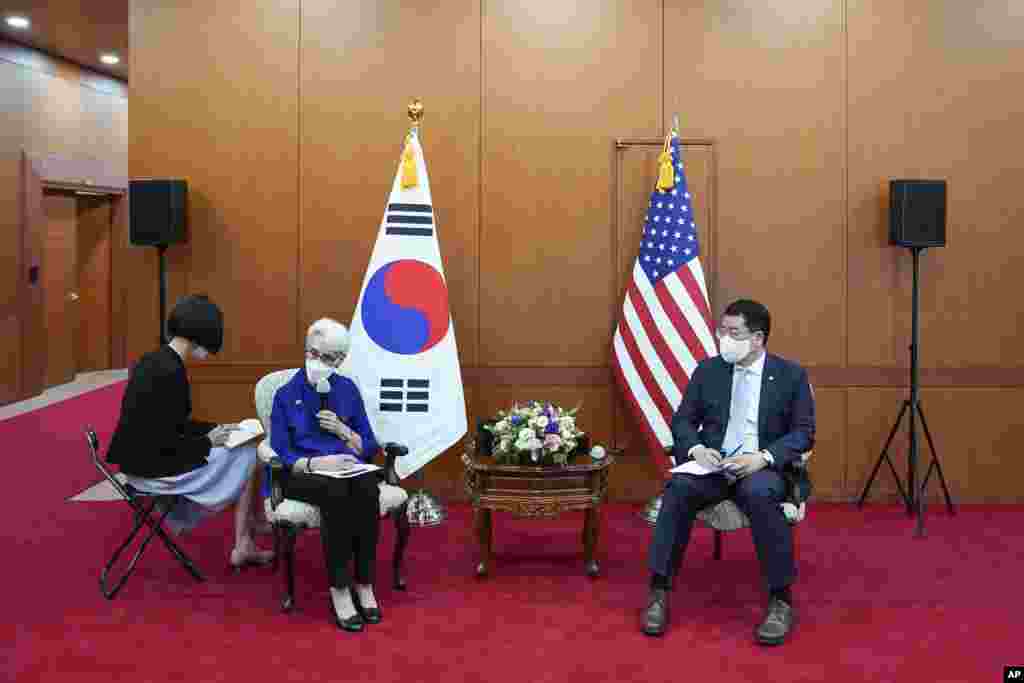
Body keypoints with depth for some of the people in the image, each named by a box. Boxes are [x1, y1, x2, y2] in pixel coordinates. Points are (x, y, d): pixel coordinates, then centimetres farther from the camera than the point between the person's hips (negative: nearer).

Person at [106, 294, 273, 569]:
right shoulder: (170, 372, -25)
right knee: (247, 457, 5)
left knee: (237, 452, 16)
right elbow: (166, 443, -24)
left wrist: (212, 430, 12)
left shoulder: (153, 360, 6)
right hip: (154, 467, -9)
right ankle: (242, 545, 24)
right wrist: (208, 441, -8)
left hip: (142, 458, 9)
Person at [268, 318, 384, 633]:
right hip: (303, 475, -2)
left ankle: (364, 584, -25)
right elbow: (281, 455, -3)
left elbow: (369, 448, 12)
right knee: (336, 492, -37)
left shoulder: (348, 389, 11)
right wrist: (315, 463, -21)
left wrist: (342, 430, -7)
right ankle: (339, 589, -28)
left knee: (367, 489, -34)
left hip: (348, 469, 2)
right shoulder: (286, 394, 5)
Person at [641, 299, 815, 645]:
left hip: (763, 468, -2)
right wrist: (696, 448, -13)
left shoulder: (791, 375, 4)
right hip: (712, 463, 2)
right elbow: (682, 420, 10)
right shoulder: (707, 370, 11)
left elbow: (803, 433, -1)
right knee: (679, 488, -30)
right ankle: (659, 591, -24)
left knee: (759, 494, -37)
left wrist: (763, 457, -18)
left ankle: (781, 599, -23)